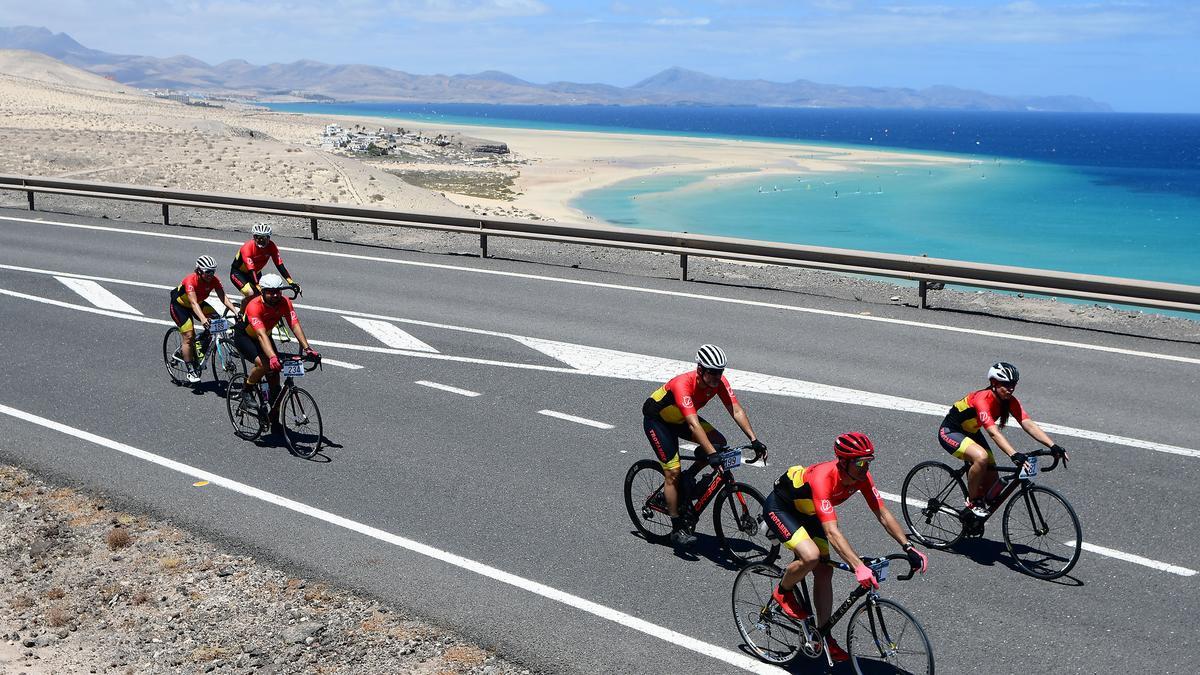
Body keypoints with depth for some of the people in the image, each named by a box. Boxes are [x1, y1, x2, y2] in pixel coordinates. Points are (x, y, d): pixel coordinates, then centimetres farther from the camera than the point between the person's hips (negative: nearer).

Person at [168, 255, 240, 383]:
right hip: (179, 305, -5)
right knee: (189, 336, -13)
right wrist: (203, 319, -61)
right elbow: (193, 303, -46)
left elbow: (223, 298, -27)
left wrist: (236, 312, -42)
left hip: (199, 303, 5)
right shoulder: (190, 280, -35)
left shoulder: (213, 280, -21)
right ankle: (191, 371, -2)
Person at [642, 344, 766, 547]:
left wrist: (754, 440, -32)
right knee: (673, 471, -13)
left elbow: (736, 411, -21)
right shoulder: (683, 384, -39)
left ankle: (687, 480, 7)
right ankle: (677, 529, -3)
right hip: (656, 419, -7)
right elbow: (694, 425, -47)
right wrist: (712, 455, -54)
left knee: (718, 442, -12)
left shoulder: (719, 382, -20)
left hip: (679, 418, 7)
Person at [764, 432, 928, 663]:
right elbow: (832, 532, -47)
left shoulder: (861, 476, -19)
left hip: (807, 512, 7)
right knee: (811, 556, -30)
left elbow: (883, 514, -13)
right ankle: (783, 592, 1)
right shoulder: (823, 478, -41)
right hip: (780, 507, -7)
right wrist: (858, 567, -55)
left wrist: (909, 548, -22)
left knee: (824, 571, 1)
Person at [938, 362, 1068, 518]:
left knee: (992, 484, -3)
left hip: (971, 433, 8)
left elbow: (1029, 424, -22)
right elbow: (994, 432, -45)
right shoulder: (982, 399, -34)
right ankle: (972, 502, -13)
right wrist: (1014, 455, -57)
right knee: (981, 457, -35)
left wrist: (1053, 446, -34)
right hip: (950, 432, -8)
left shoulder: (1009, 401, -13)